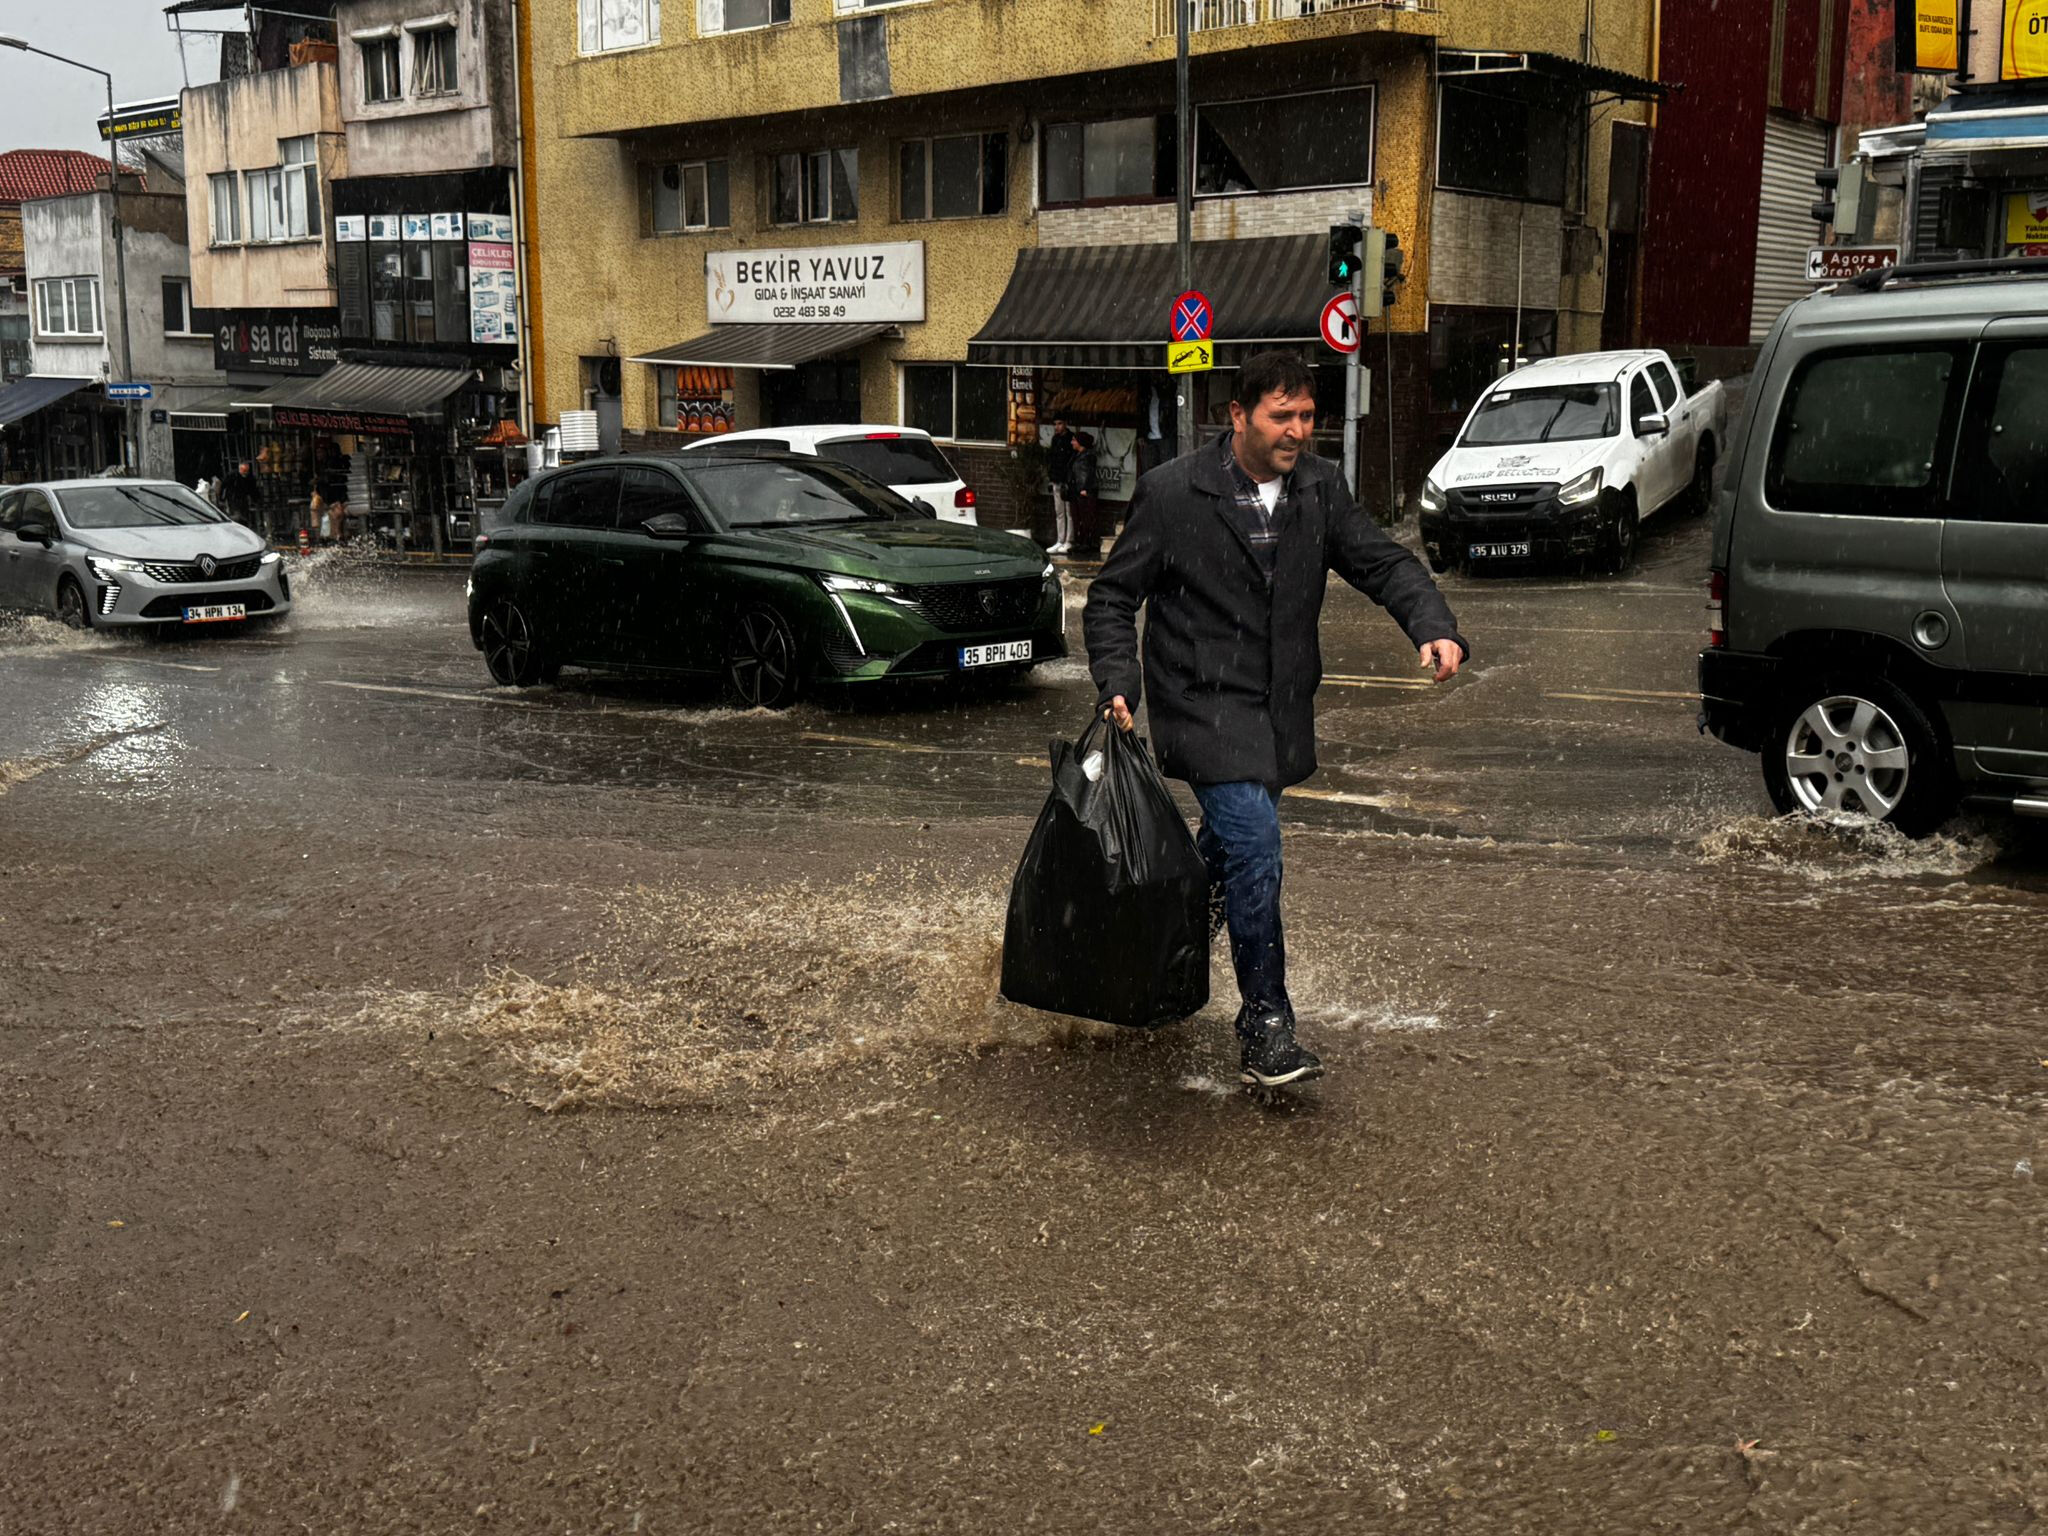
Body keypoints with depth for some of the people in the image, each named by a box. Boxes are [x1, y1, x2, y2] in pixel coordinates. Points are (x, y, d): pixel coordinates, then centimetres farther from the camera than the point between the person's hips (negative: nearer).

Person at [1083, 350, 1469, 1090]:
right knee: (1254, 846, -16)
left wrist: (1435, 627, -15)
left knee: (1229, 843, 19)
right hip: (1206, 704, -6)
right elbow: (1113, 595, -4)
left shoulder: (1321, 487, 3)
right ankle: (1265, 1023, -5)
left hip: (1281, 709, 6)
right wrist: (1118, 682, -17)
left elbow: (1382, 562, 3)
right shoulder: (1172, 492, -11)